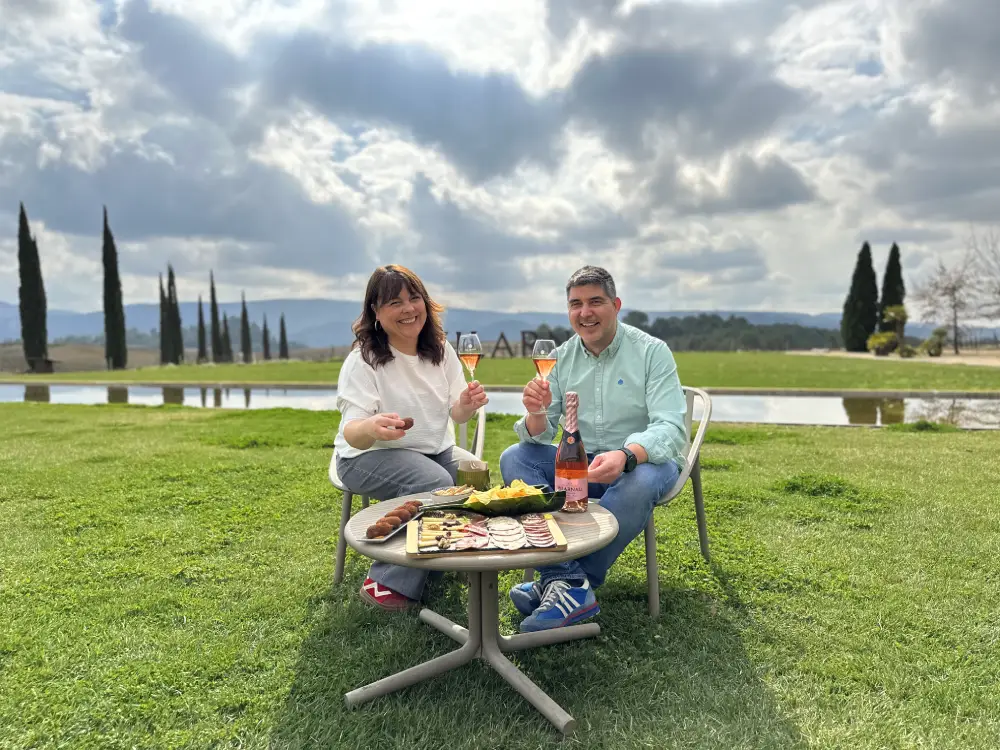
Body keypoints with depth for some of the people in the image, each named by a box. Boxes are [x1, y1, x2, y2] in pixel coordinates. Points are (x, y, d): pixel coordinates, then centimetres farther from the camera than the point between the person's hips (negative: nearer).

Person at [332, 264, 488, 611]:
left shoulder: (441, 351, 1)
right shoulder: (363, 360, -15)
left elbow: (454, 414, 4)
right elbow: (351, 433, -21)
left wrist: (466, 405, -21)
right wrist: (372, 426, -46)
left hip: (434, 449, 6)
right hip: (368, 455, -6)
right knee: (435, 483, -31)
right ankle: (387, 583, -19)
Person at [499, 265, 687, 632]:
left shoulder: (651, 351, -8)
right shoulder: (561, 358, 3)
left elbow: (671, 428, -18)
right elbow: (539, 437, -1)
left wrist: (625, 456, -40)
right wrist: (536, 413, -27)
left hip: (643, 460, -4)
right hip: (581, 464, 4)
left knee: (640, 481, -37)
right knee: (514, 458, -17)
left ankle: (557, 581, -22)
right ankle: (572, 585, -30)